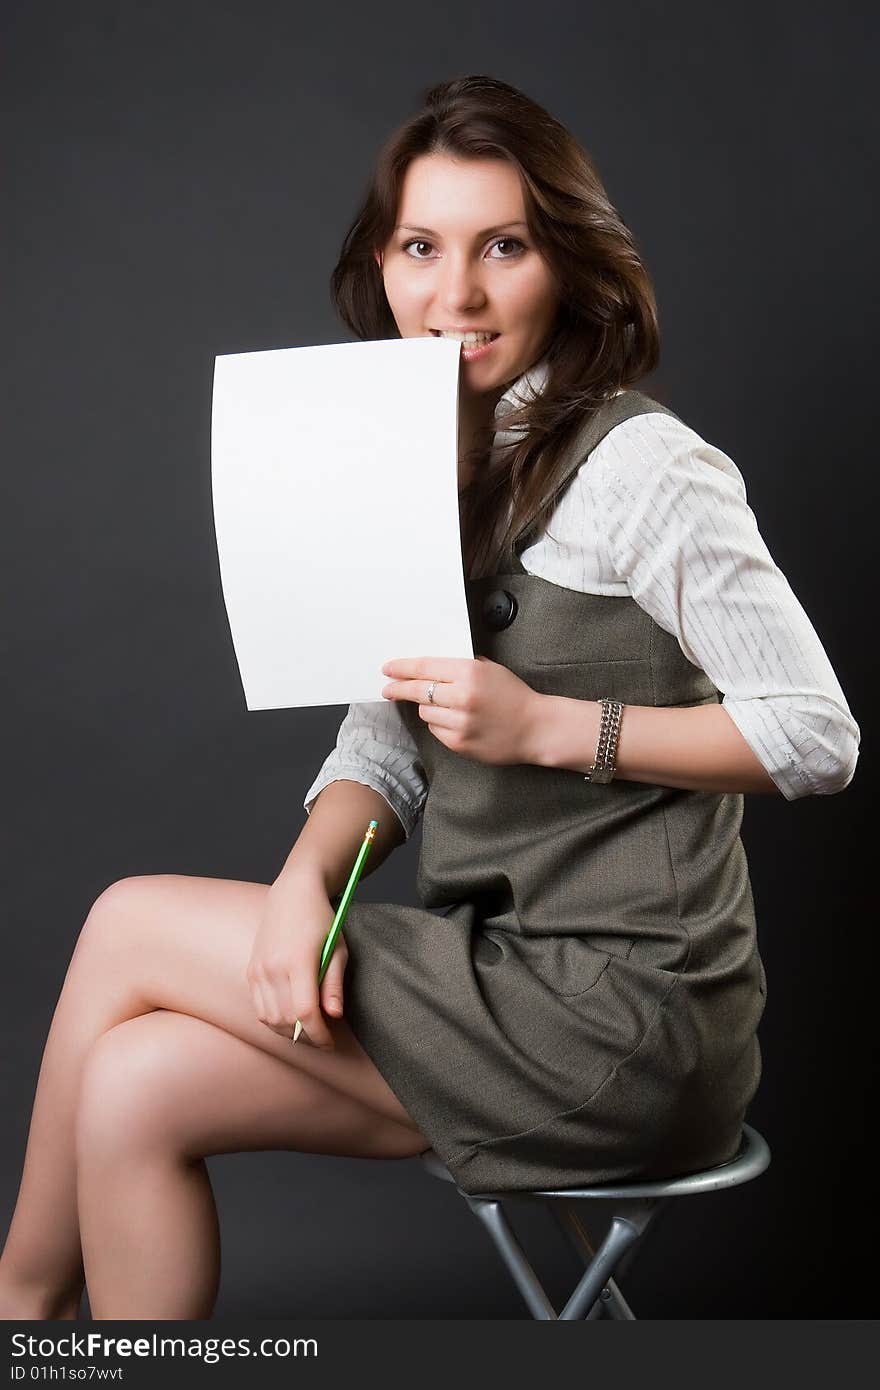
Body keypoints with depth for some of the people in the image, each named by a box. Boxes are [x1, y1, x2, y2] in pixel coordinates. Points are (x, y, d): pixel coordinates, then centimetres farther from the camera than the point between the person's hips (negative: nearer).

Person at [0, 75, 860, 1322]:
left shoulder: (641, 464, -12)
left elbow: (818, 738, -12)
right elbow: (382, 741, 11)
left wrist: (545, 725, -19)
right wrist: (306, 879, -10)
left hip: (624, 1015, -7)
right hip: (500, 967, 7)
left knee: (130, 925, -6)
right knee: (134, 1089, -7)